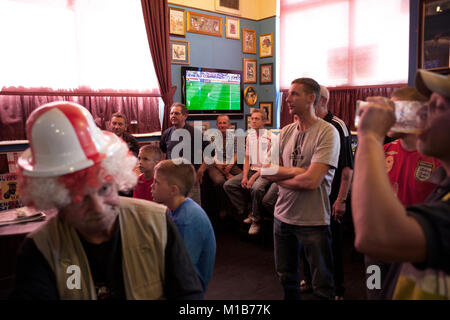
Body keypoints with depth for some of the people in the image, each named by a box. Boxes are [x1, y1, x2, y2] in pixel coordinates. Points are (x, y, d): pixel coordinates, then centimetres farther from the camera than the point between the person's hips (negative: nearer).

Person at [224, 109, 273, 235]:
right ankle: (247, 212, -1)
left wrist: (254, 177, -19)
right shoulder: (249, 136, 12)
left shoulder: (270, 137, -8)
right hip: (251, 170, 7)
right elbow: (247, 158, 12)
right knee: (228, 185, -10)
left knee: (256, 188, -36)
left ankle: (256, 220, -14)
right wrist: (245, 176, -3)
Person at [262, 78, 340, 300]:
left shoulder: (327, 132, -14)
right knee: (286, 278, 23)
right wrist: (297, 170, -14)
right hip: (282, 215, 6)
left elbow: (311, 180, -22)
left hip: (313, 221, -6)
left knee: (322, 288, 11)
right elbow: (266, 171, 0)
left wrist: (280, 177, -6)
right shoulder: (285, 132, 5)